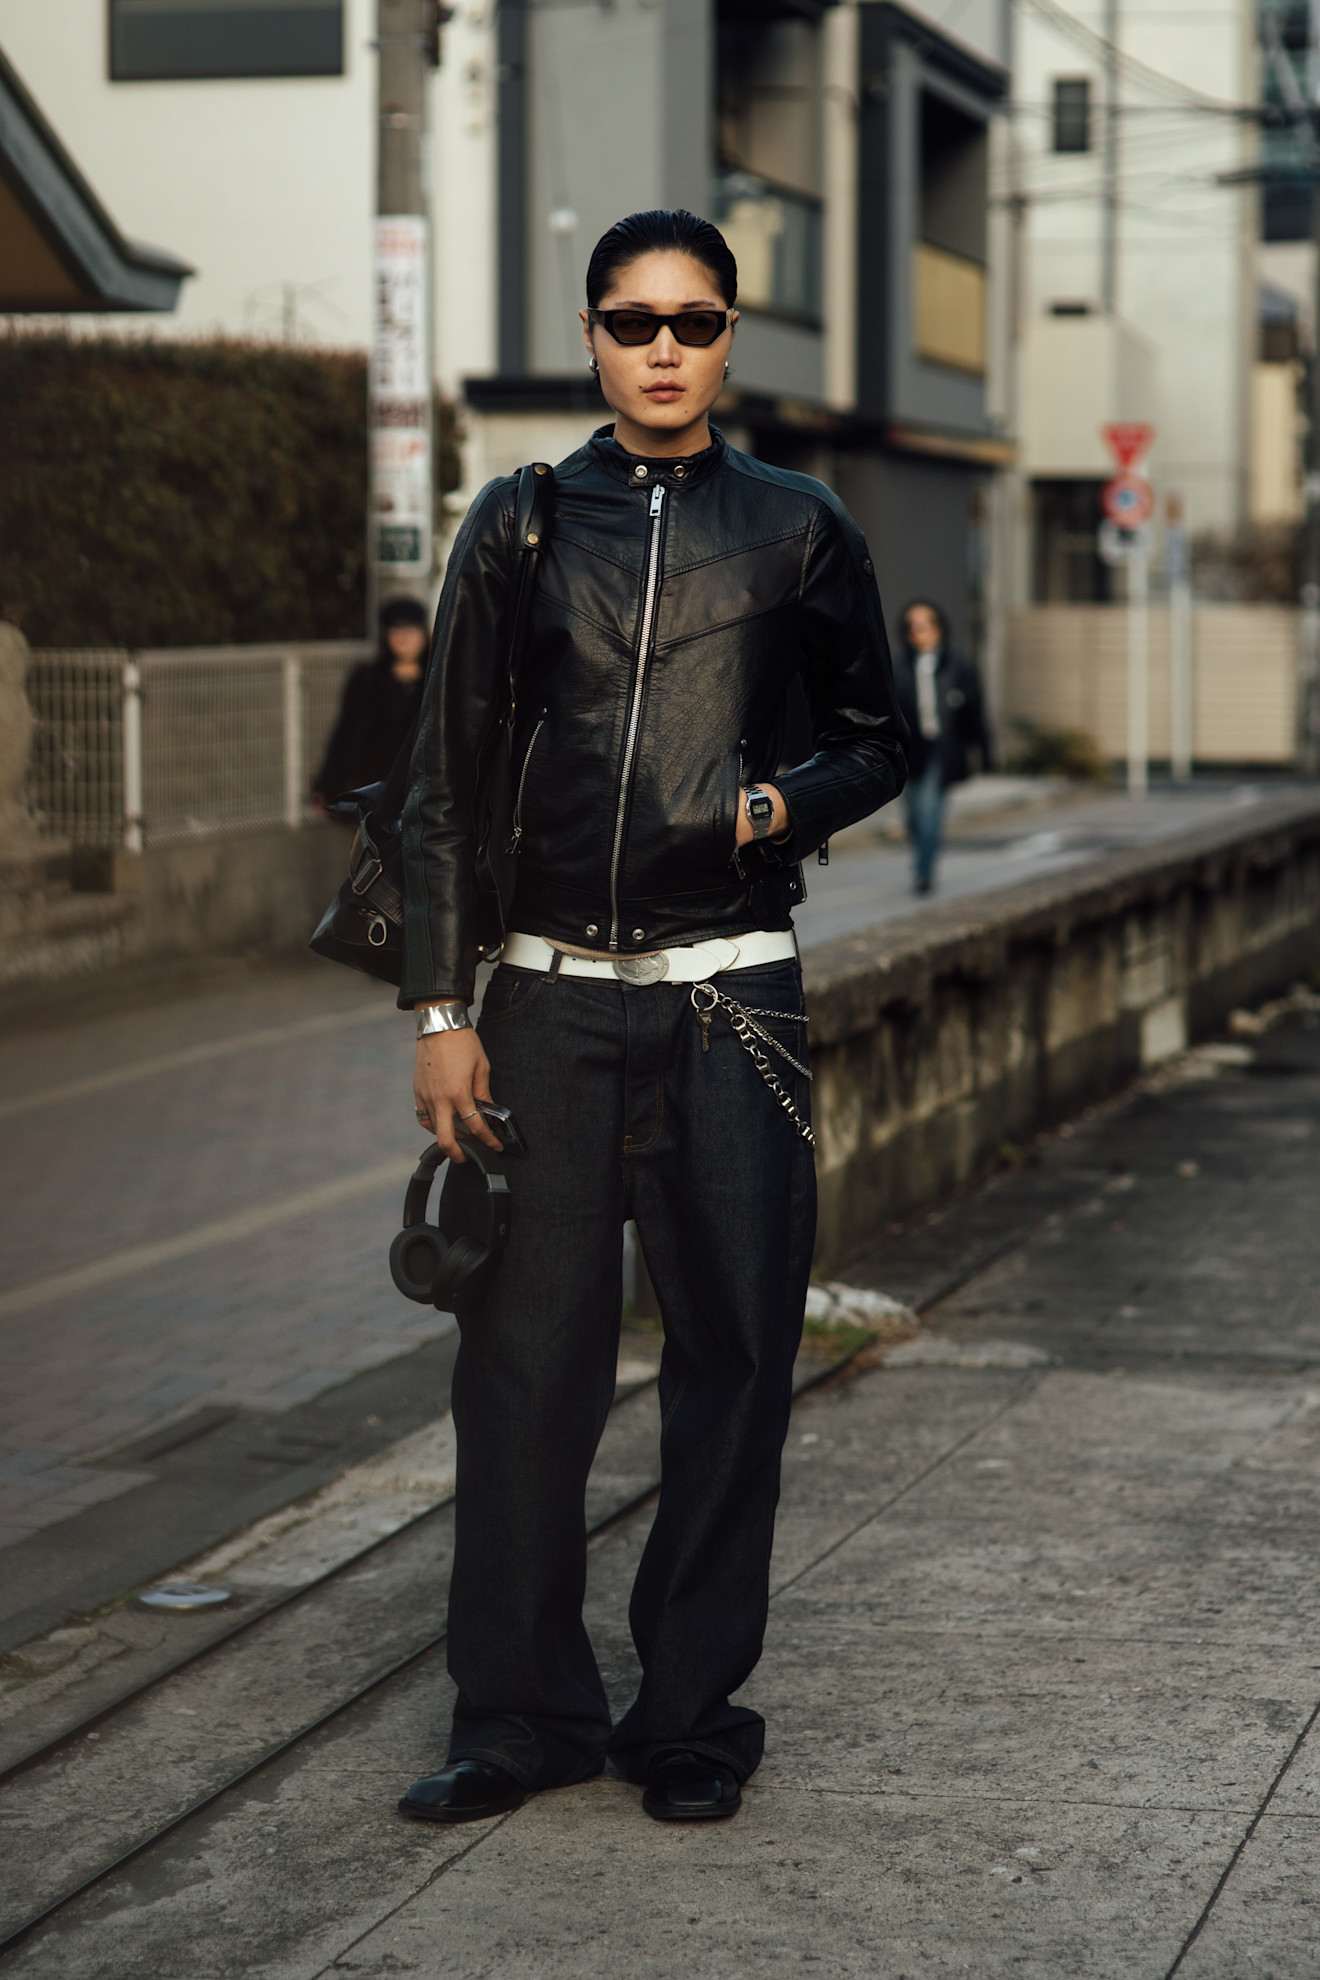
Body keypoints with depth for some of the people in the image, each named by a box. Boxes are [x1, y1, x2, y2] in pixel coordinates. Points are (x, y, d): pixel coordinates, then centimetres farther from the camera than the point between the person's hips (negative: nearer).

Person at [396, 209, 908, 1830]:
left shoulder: (798, 529, 7)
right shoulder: (520, 524, 7)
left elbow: (876, 742, 15)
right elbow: (446, 777, 6)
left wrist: (780, 807, -7)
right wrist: (440, 1009, 0)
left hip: (730, 998, 0)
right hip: (552, 996, 0)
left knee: (732, 1357, 2)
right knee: (523, 1358, 1)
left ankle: (692, 1713, 14)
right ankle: (521, 1711, 13)